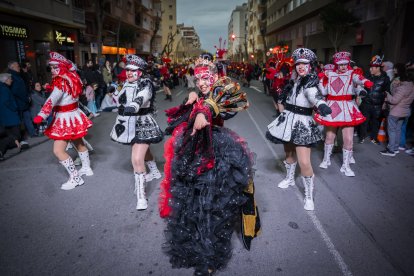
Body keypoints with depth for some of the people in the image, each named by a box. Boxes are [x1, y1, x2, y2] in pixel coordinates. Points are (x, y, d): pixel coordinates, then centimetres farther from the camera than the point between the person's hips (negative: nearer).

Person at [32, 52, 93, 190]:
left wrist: (41, 115, -44)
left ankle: (75, 178, 1)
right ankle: (86, 168, 39)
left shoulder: (61, 82, -21)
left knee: (58, 150, -5)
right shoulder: (72, 78, 3)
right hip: (73, 115, 9)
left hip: (65, 118, -9)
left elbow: (52, 100, -35)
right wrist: (52, 87, 4)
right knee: (78, 143, 23)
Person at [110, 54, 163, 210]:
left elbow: (143, 96, -39)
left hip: (142, 124, -8)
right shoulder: (126, 84, 7)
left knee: (137, 160, -17)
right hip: (128, 124, 8)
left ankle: (141, 195, -7)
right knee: (143, 149, 28)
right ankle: (154, 171, 55)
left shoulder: (145, 84, -16)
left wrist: (134, 105, -58)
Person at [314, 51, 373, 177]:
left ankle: (345, 165, 14)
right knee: (330, 135, 13)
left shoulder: (352, 74, -5)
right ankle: (326, 160, 34)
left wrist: (366, 82, -51)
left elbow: (358, 79, -29)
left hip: (347, 109, -2)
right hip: (332, 108, 2)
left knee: (349, 139, -3)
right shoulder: (330, 75, 6)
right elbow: (324, 92, 4)